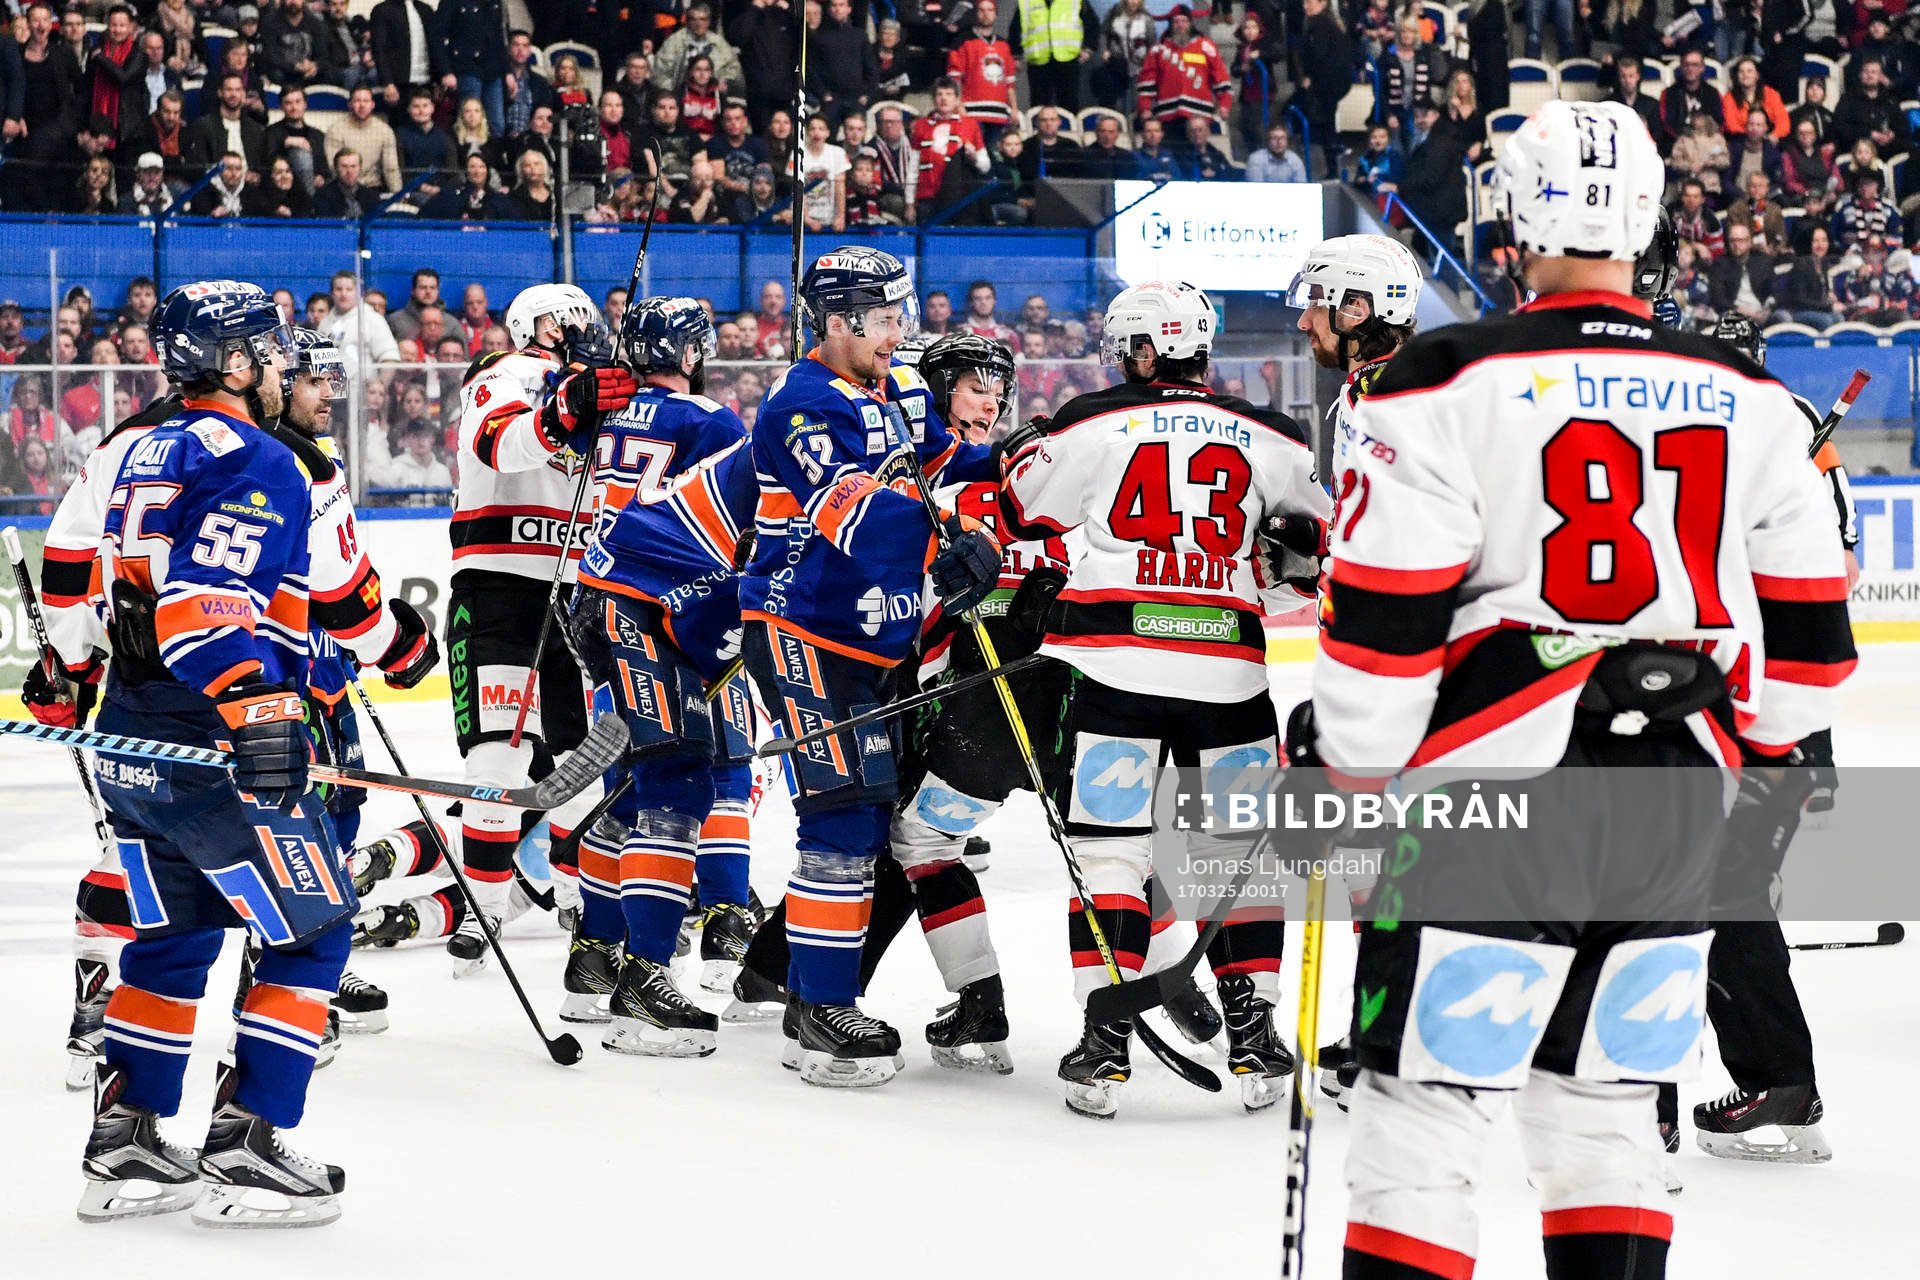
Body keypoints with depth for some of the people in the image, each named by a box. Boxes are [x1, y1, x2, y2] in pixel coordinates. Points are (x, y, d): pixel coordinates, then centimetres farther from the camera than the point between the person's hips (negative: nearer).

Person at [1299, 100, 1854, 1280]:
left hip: (1495, 787, -5)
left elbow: (1385, 608, -9)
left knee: (1424, 1111, 0)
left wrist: (1345, 772, 2)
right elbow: (1805, 616, 13)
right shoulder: (1751, 400, 7)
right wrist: (1761, 759, 26)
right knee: (1607, 1108, 16)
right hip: (1678, 812, 5)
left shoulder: (1456, 383, -9)